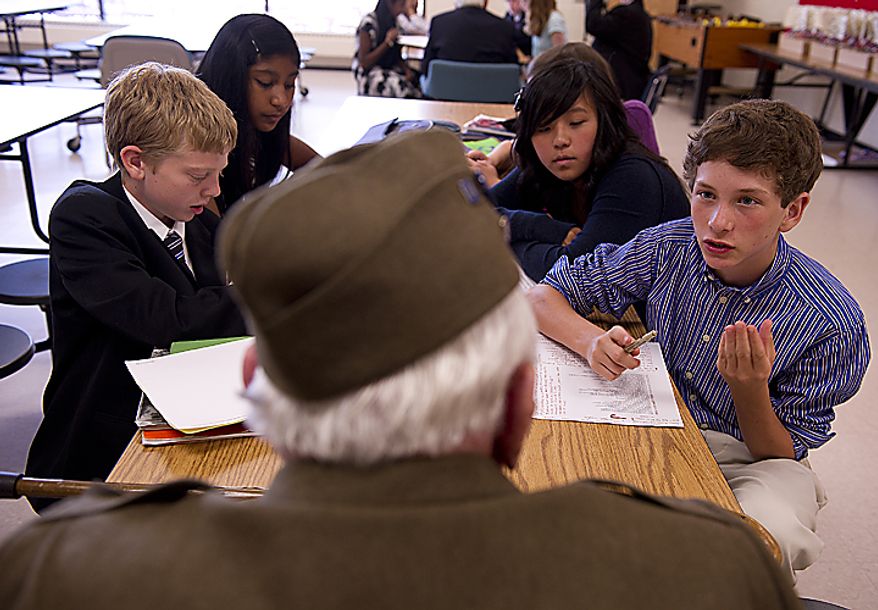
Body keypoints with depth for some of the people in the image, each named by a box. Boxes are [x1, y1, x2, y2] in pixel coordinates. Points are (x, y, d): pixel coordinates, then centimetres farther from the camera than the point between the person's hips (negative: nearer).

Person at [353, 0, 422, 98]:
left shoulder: (391, 22, 8)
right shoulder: (369, 23, -14)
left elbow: (396, 56, 14)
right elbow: (363, 63, -15)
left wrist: (407, 70, -7)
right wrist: (388, 42, -20)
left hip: (391, 70, 7)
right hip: (370, 74, -7)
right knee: (402, 86, -34)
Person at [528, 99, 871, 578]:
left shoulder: (832, 323, -17)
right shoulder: (669, 247, -11)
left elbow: (783, 454, -9)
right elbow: (545, 295, -4)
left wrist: (750, 389, -30)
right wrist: (592, 341, -26)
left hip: (744, 459, -1)